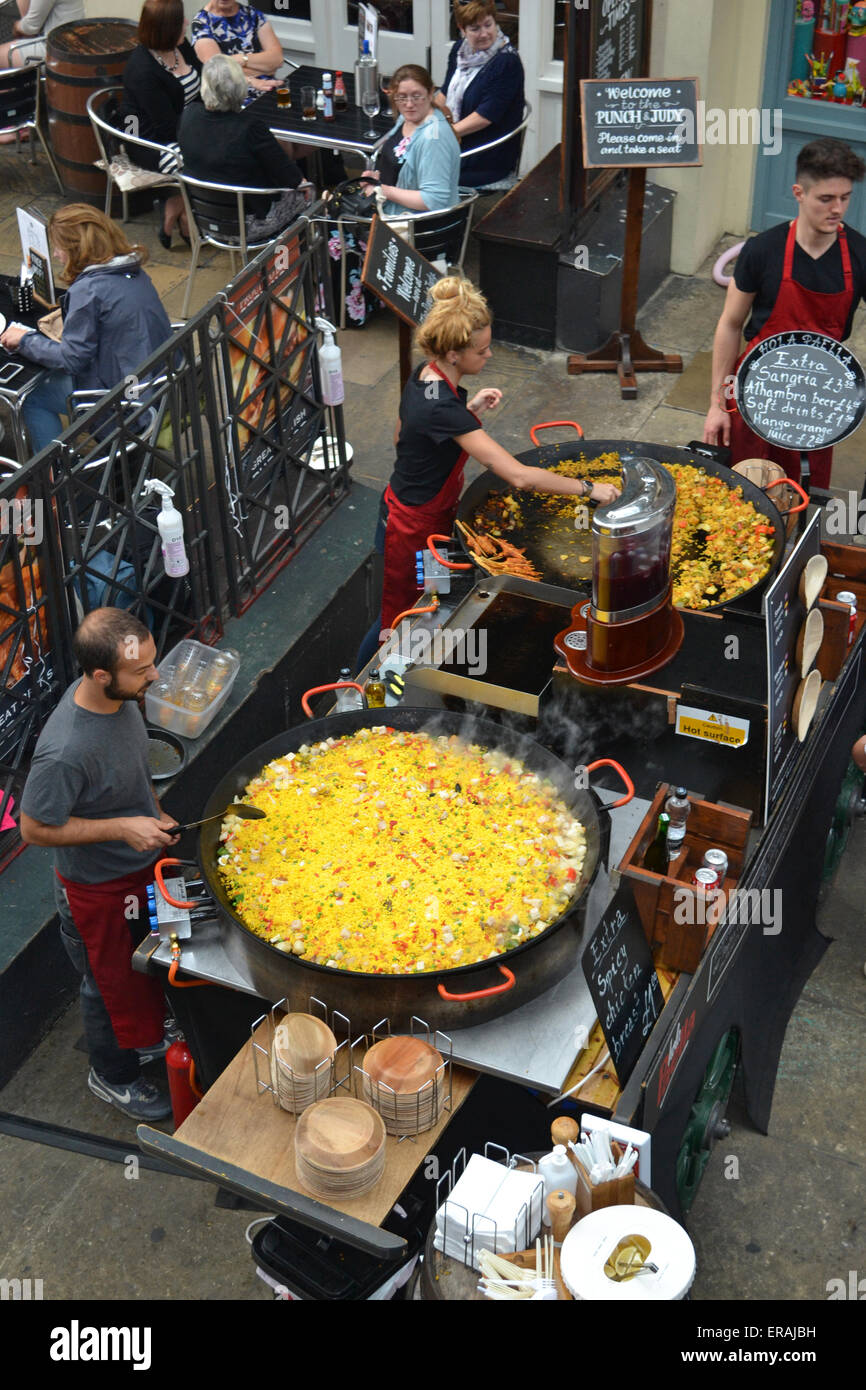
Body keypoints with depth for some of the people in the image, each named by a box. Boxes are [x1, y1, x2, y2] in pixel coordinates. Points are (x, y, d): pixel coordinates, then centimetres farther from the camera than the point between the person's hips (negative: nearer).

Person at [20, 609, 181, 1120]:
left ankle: (146, 1039, 57)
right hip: (98, 889, -7)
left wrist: (154, 813, 4)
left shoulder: (121, 696, -14)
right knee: (112, 982, 17)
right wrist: (122, 828, -29)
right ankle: (113, 1075, 45)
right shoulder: (65, 752, -39)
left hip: (141, 863, 7)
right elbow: (35, 828, -26)